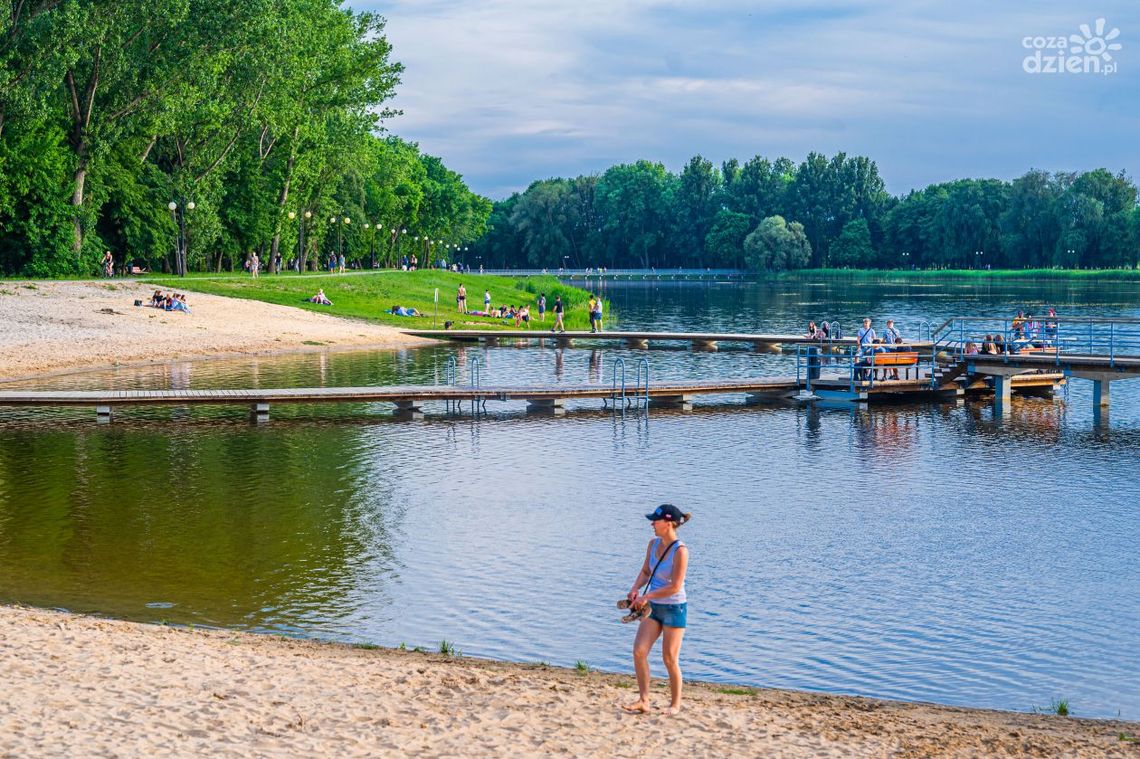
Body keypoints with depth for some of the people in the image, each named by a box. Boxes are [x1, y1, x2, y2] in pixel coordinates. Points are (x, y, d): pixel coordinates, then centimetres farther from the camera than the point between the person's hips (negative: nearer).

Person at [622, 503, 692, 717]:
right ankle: (644, 700, 1)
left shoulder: (680, 551, -20)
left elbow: (675, 587, -21)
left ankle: (675, 704, 17)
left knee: (670, 659, 1)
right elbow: (645, 572, 14)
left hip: (674, 608, -7)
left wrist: (646, 596, -18)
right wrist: (635, 589, -5)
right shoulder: (653, 544, 2)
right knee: (639, 651, -5)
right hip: (654, 607, 7)